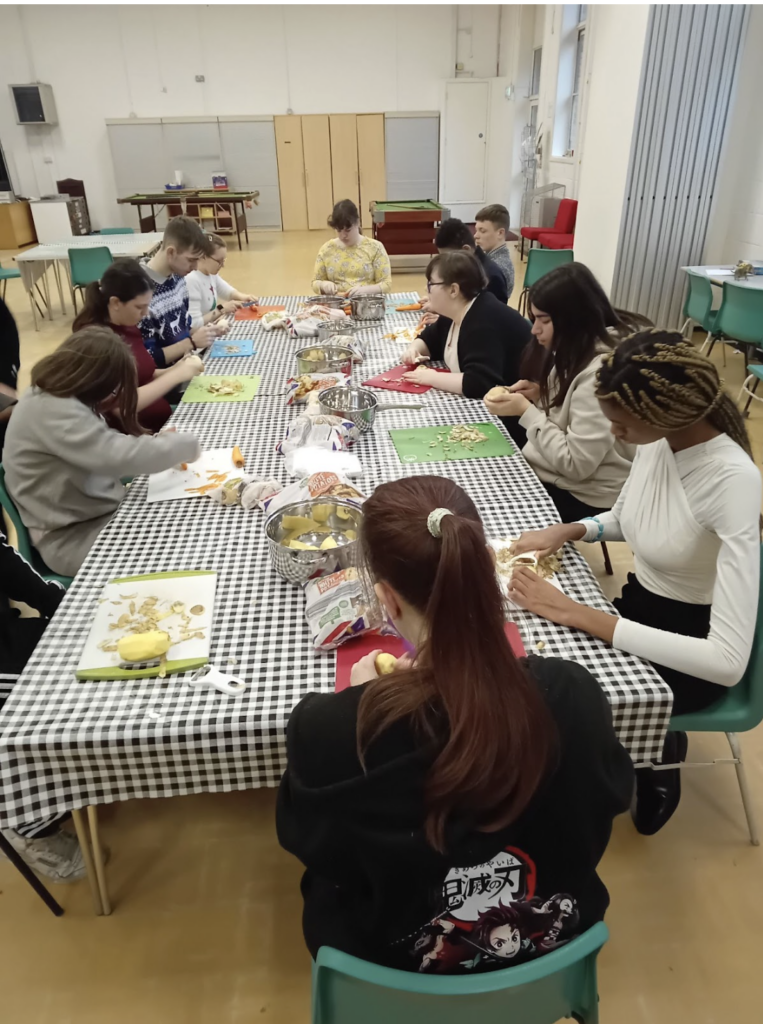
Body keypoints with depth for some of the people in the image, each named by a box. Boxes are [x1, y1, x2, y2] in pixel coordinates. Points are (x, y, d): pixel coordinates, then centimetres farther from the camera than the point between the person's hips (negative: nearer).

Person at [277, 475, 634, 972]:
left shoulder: (328, 728, -36)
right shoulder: (573, 695, -29)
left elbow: (304, 837, -12)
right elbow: (612, 798, -5)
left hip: (394, 960, -1)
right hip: (549, 943, 3)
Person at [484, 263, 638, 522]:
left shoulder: (600, 373, -25)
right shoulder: (575, 353, 2)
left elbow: (575, 464, -26)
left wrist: (526, 411, -21)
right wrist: (539, 396, -4)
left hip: (578, 497, -8)